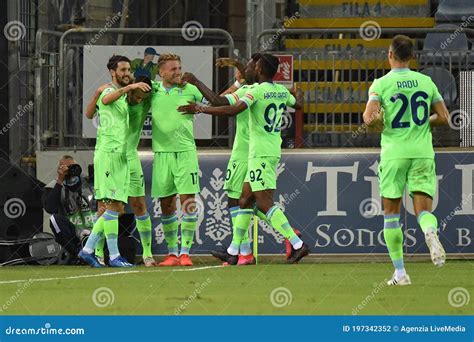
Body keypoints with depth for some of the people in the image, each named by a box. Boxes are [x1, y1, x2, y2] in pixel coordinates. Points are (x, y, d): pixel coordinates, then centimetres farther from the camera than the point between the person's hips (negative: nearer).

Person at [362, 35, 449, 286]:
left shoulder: (381, 84, -4)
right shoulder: (425, 82, 6)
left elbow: (370, 118, -17)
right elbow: (443, 117, 6)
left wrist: (375, 118, 6)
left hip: (394, 153, -2)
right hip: (423, 152, 2)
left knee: (391, 211, 11)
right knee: (423, 210, 1)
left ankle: (400, 271, 9)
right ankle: (430, 231, -36)